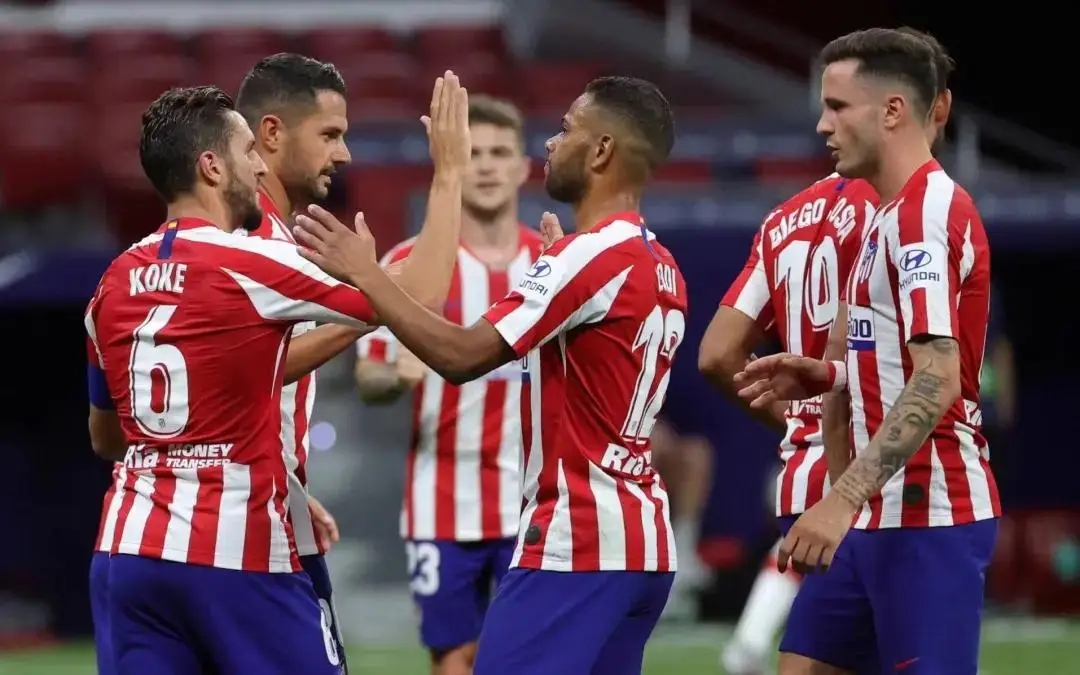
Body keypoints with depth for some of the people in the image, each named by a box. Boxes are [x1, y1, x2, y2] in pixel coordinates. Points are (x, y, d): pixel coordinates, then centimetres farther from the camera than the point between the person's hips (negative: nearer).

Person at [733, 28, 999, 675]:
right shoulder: (895, 213, 16)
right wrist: (829, 376, 9)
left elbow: (937, 382, -25)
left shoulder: (928, 213, -15)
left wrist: (845, 499, -29)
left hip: (928, 516, -10)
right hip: (882, 515, 10)